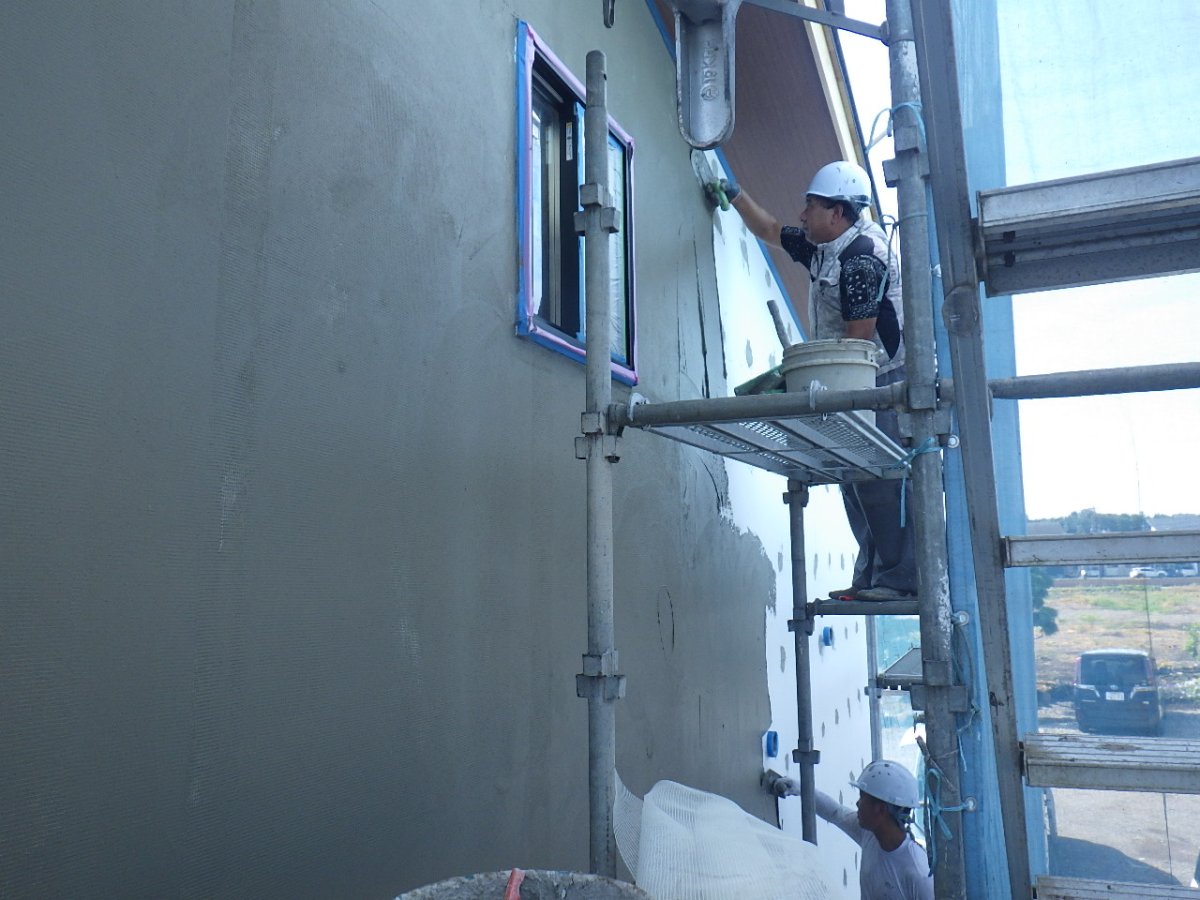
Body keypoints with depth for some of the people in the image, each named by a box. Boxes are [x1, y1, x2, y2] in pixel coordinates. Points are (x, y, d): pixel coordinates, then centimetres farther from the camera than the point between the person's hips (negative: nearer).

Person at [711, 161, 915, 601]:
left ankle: (900, 580, -8)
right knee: (856, 481, 7)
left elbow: (860, 338, -20)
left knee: (881, 483, -13)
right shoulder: (822, 247, 14)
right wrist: (736, 195, 25)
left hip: (880, 382, -10)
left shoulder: (862, 257, -16)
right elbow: (771, 232, 29)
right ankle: (870, 578, 10)